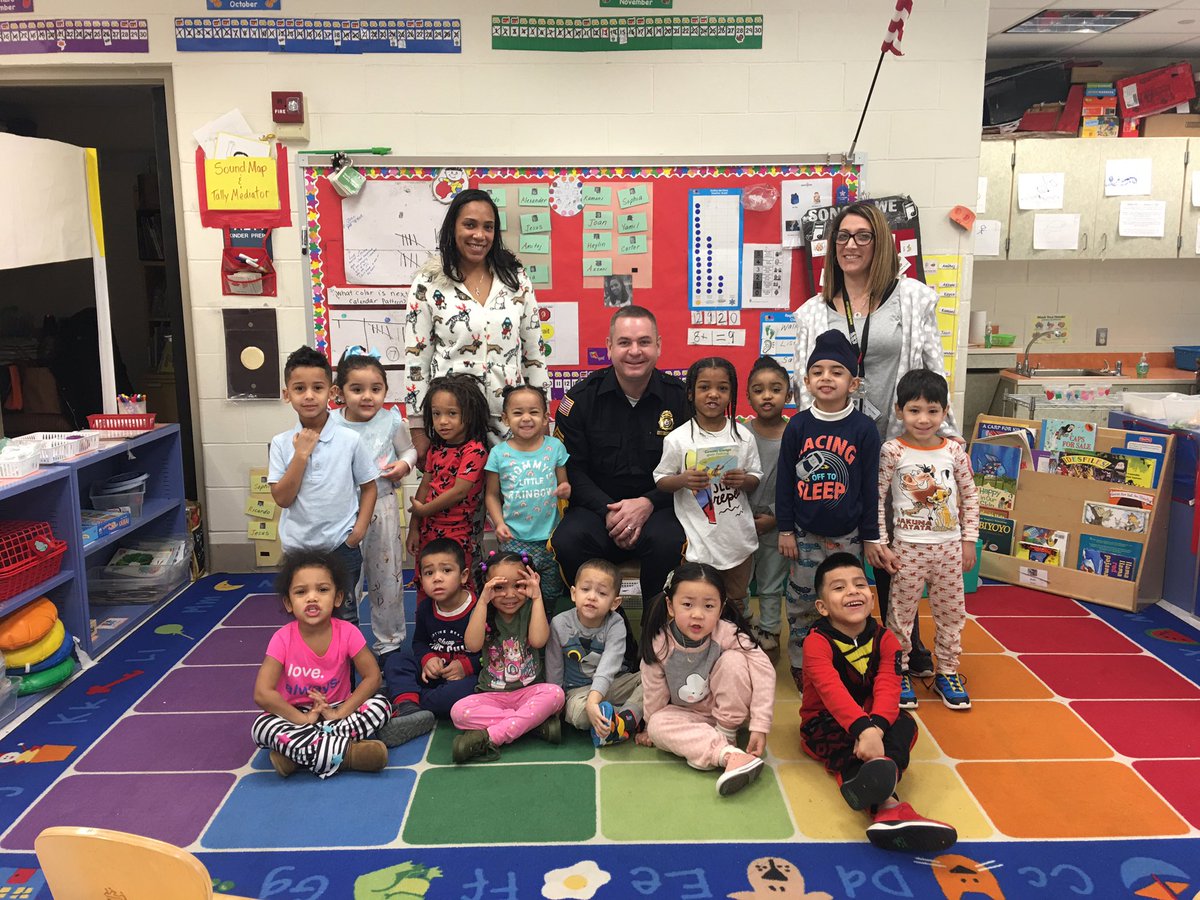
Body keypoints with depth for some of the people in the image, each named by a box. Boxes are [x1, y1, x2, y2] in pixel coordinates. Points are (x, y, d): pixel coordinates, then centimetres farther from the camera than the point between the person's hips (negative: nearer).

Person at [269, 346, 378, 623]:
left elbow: (368, 487, 2)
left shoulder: (350, 440, -8)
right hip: (297, 548, 2)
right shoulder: (281, 443, -4)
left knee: (344, 618, 13)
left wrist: (359, 529, -9)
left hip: (342, 547, -2)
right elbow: (282, 498, -10)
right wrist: (301, 454, -17)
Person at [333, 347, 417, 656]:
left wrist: (404, 464, -11)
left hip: (382, 506, 0)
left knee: (387, 577, 11)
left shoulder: (392, 422, -6)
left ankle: (389, 642, 29)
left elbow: (409, 450, 9)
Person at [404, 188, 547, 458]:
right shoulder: (427, 284, -2)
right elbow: (417, 360, -1)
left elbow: (534, 352, 9)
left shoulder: (516, 278, 4)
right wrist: (418, 432, -2)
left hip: (510, 419, 2)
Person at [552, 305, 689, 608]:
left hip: (658, 506, 0)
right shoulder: (582, 397, 1)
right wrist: (608, 510, -16)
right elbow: (571, 468, 0)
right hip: (596, 505, 1)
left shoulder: (679, 396, 1)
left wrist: (647, 504, -16)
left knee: (668, 543, -34)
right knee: (566, 543, -31)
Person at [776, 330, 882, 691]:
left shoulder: (864, 429, -6)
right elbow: (784, 481, 1)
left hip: (846, 535, -1)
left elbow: (869, 486, -1)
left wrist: (870, 536, 1)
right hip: (805, 534, 1)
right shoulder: (797, 426, -4)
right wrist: (785, 530, 0)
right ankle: (799, 662, 26)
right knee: (801, 602, 9)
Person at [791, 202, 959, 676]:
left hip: (897, 443, -1)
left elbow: (933, 371, 3)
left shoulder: (913, 297, 5)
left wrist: (947, 432, 0)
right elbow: (803, 382, 9)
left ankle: (904, 642, 27)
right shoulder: (814, 311, 9)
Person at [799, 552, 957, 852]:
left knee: (904, 723, -27)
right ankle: (887, 805, -56)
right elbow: (832, 691, -36)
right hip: (825, 724, -3)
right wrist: (863, 729, -53)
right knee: (848, 749, -34)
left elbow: (888, 689, -22)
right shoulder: (817, 641, -20)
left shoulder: (884, 639, -7)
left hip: (871, 721, 3)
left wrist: (876, 727, -43)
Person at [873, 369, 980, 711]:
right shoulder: (893, 451, -10)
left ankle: (947, 673, 28)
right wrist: (881, 544, -9)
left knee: (951, 612, 13)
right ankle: (899, 673, 20)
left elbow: (970, 496, 8)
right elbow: (875, 498, -8)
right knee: (902, 612, 6)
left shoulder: (954, 450, 0)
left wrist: (969, 539, 6)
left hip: (950, 547, 4)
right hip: (908, 548, -3)